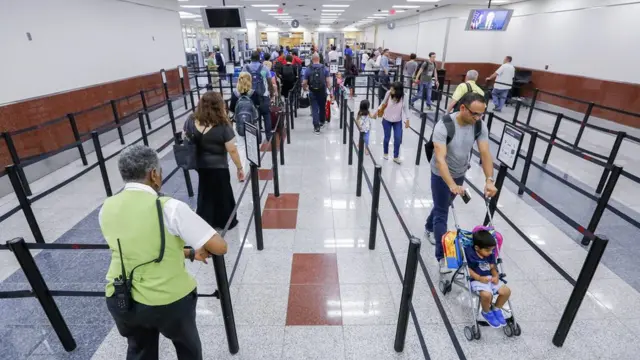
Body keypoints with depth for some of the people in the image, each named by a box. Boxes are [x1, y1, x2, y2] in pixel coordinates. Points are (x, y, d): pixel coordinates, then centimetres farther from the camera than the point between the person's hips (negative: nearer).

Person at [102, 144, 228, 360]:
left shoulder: (106, 209, -3)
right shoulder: (169, 207, -22)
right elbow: (219, 247, -21)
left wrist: (187, 253, 12)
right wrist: (201, 249, 3)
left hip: (119, 301, 5)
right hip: (169, 301, -4)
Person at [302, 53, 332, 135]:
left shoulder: (308, 69, -5)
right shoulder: (325, 68, -3)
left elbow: (304, 83, -5)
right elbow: (328, 81, -9)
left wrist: (305, 88, 16)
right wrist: (330, 91, -2)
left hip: (313, 92, -1)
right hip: (323, 92, 1)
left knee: (314, 109, 3)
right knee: (322, 108, 20)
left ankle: (316, 127, -3)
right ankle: (321, 122, 39)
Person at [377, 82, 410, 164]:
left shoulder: (403, 97, -18)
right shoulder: (388, 93, -19)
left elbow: (405, 108, -5)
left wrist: (407, 120, -3)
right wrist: (379, 109, -10)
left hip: (398, 121, 0)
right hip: (387, 120, 0)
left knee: (398, 139, 1)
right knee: (387, 138, 12)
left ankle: (396, 157, 19)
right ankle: (385, 153, 37)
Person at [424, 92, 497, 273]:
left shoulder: (480, 126, -15)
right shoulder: (443, 126, -31)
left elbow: (485, 153, -19)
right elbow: (440, 159, -38)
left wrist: (489, 180, -32)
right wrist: (452, 185, -48)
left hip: (460, 173, 6)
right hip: (441, 174, -5)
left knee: (443, 205, 23)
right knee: (441, 213, -3)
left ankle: (429, 229, 50)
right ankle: (442, 257, 5)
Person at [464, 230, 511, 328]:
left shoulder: (491, 255, 3)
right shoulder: (470, 254, -17)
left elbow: (493, 268, 9)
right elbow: (468, 269, -15)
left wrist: (496, 276, -11)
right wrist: (480, 278, -23)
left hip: (490, 278, 7)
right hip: (476, 280, -7)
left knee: (506, 291, -10)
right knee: (487, 295, -32)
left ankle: (496, 310, 18)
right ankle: (486, 312, 3)